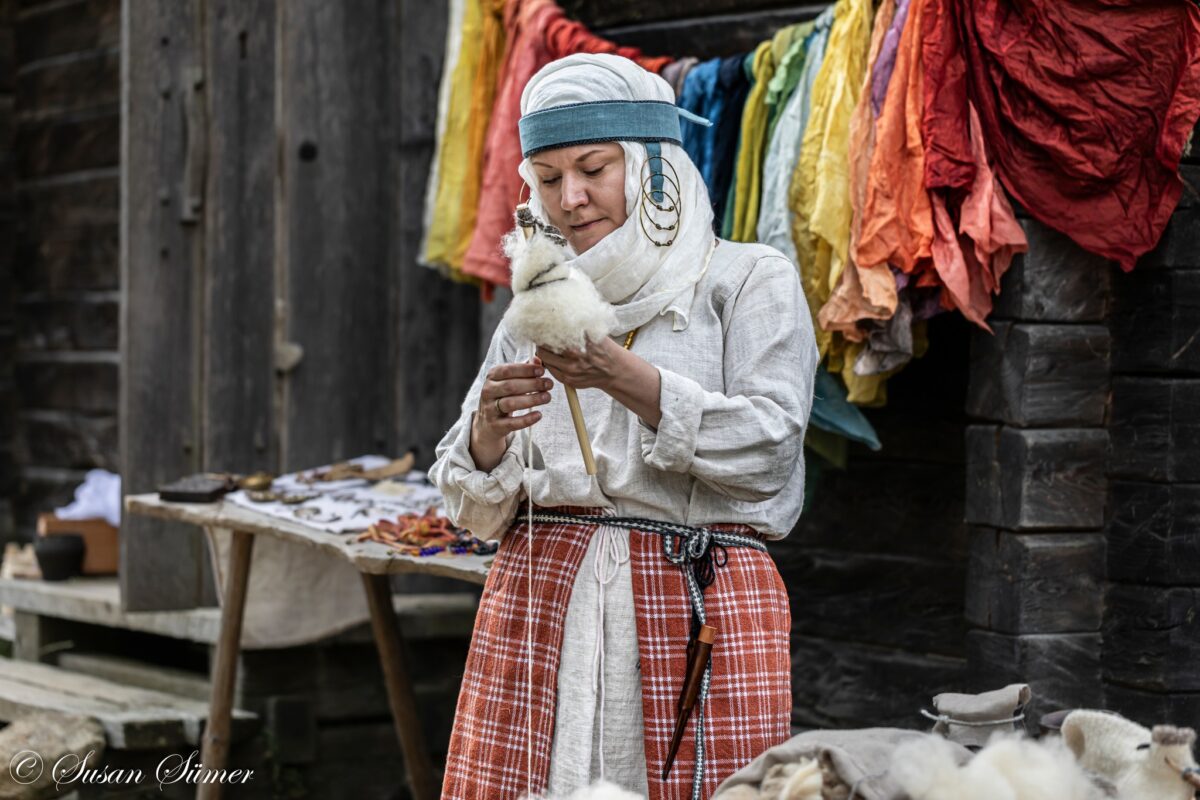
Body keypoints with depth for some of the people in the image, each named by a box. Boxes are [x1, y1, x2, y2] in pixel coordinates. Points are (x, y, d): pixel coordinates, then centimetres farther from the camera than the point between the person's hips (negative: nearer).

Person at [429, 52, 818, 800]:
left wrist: (631, 383, -21)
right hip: (541, 605, 3)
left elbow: (768, 449, -9)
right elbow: (474, 510, 13)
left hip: (701, 608, -3)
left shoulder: (751, 280, 4)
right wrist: (488, 434, -9)